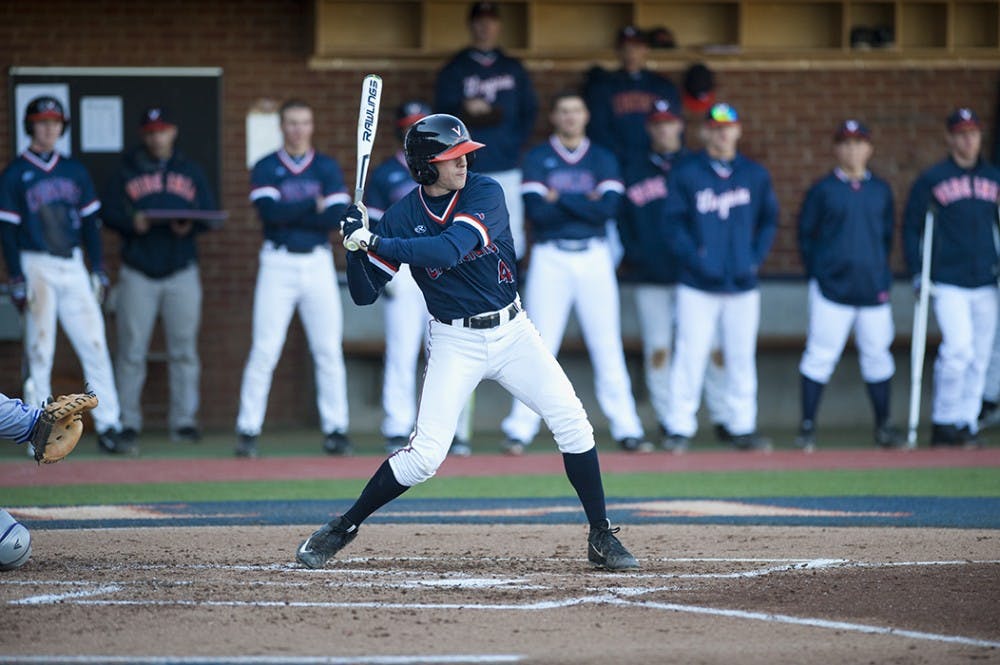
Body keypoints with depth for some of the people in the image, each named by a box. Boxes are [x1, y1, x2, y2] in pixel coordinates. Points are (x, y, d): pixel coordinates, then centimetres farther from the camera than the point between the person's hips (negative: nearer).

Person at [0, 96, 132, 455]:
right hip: (36, 267, -4)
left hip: (74, 267, 4)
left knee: (95, 345, -2)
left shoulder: (74, 170, 13)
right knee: (40, 348, -4)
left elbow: (90, 222, 14)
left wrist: (98, 269, 8)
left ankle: (109, 427, -2)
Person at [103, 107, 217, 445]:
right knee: (132, 350, -3)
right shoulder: (127, 171, 8)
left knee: (184, 350, 0)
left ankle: (184, 420, 4)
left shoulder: (190, 171, 12)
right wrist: (131, 222, -17)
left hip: (181, 272, 1)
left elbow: (209, 214, 9)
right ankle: (127, 421, 3)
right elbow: (109, 213, 4)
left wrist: (190, 226, -12)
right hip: (137, 274, -1)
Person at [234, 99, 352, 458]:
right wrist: (313, 206, -11)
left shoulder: (327, 168, 8)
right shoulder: (265, 168, 5)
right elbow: (270, 211, -12)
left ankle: (335, 429, 7)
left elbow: (337, 217, -5)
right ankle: (248, 431, -3)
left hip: (318, 263, 2)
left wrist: (289, 214, -13)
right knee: (264, 349, -6)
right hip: (277, 264, -2)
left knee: (329, 349, 1)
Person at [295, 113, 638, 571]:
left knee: (571, 422, -9)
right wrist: (357, 247, -24)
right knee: (426, 454, -11)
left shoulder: (485, 193, -11)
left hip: (512, 331, 1)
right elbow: (364, 294, -5)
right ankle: (342, 529, 6)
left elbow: (449, 249, -27)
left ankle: (602, 538, 2)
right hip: (455, 341, -1)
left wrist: (375, 244, -31)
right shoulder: (402, 217, -6)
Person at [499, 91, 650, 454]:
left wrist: (560, 198, -9)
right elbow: (536, 210, -9)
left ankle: (626, 429, 3)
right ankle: (519, 429, -2)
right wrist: (585, 205, -9)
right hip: (550, 258, -1)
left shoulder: (602, 159, 9)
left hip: (594, 259, 1)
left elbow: (608, 208, -6)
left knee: (608, 345, 1)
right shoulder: (537, 158, 5)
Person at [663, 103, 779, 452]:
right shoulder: (686, 174, 1)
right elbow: (673, 223, 0)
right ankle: (680, 427, -2)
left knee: (742, 357, 6)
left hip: (743, 283, 3)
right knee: (690, 354, -6)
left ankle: (743, 427, 12)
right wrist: (695, 259, -11)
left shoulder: (756, 175, 10)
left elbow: (769, 220, 15)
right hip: (698, 285, -3)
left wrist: (756, 258, 1)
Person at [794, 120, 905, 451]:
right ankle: (807, 426, 2)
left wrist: (881, 272, 8)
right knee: (820, 356, -4)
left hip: (873, 288, 3)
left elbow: (887, 235, 16)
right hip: (831, 289, -3)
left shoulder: (881, 190, 10)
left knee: (877, 355, 7)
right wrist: (817, 274, -1)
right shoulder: (822, 190, 0)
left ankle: (883, 426, 16)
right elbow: (806, 234, 4)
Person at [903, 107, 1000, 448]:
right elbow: (911, 228, 4)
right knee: (959, 348, -17)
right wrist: (917, 274, -3)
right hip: (948, 283, -4)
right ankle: (944, 423, -6)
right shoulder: (931, 180, 0)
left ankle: (967, 423, 12)